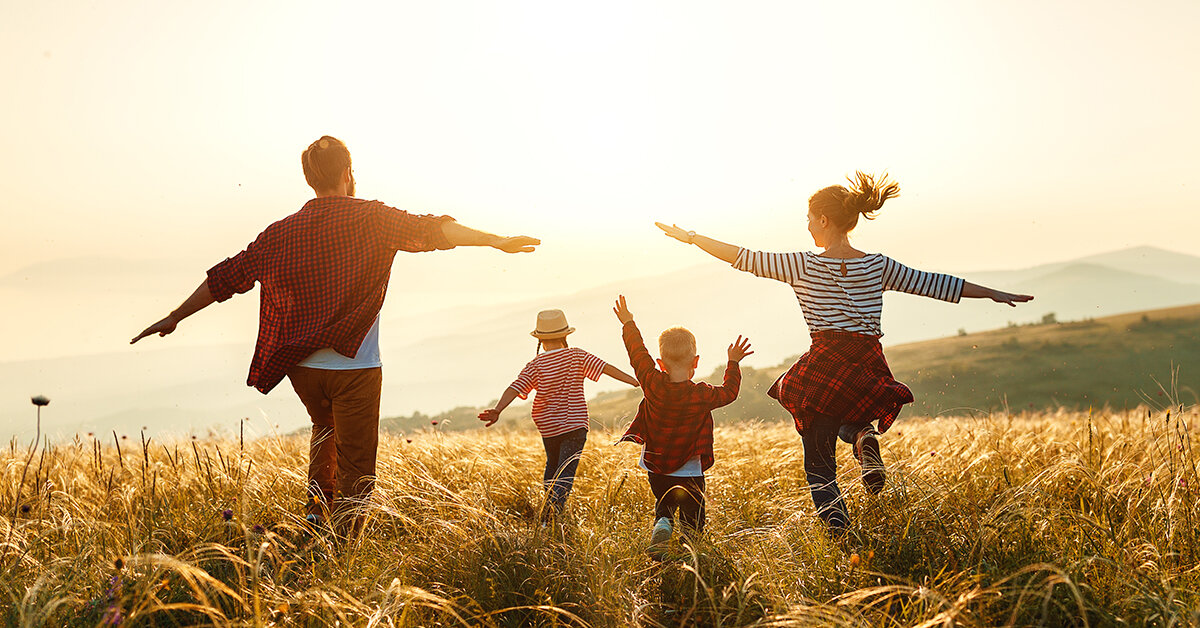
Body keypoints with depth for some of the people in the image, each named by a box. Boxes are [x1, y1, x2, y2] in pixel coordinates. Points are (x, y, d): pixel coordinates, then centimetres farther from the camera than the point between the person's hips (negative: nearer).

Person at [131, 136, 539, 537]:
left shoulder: (282, 232, 7)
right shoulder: (369, 218, -4)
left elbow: (227, 277, 11)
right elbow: (429, 230, -16)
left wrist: (174, 318, 20)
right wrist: (495, 241, -19)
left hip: (302, 367, 5)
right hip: (354, 366, -4)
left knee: (325, 429, 33)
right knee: (355, 473, 2)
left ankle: (317, 510, 21)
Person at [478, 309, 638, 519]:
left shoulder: (535, 366, -4)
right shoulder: (577, 356, -5)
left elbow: (515, 387, -16)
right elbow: (606, 368, -9)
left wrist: (497, 410, -24)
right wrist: (636, 381, -7)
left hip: (548, 427, 2)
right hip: (575, 424, -2)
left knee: (553, 465, 25)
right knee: (566, 472, -6)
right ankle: (555, 501, -30)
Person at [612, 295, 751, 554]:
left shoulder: (653, 384, -12)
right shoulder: (702, 395, -15)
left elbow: (638, 355, 3)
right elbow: (729, 391, 5)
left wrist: (628, 324, 16)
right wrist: (733, 363, 18)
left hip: (656, 469, 2)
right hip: (689, 473, -2)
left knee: (664, 507, 22)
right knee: (692, 520, 10)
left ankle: (661, 526, -8)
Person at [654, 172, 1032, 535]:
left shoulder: (803, 266, -3)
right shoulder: (878, 266, 6)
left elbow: (745, 258, 0)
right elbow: (933, 283, 10)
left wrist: (691, 237, 10)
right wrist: (993, 294, 20)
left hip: (825, 367, -3)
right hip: (870, 370, 3)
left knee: (818, 462, 9)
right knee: (847, 415, 35)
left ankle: (838, 532, -13)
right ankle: (864, 437, 0)